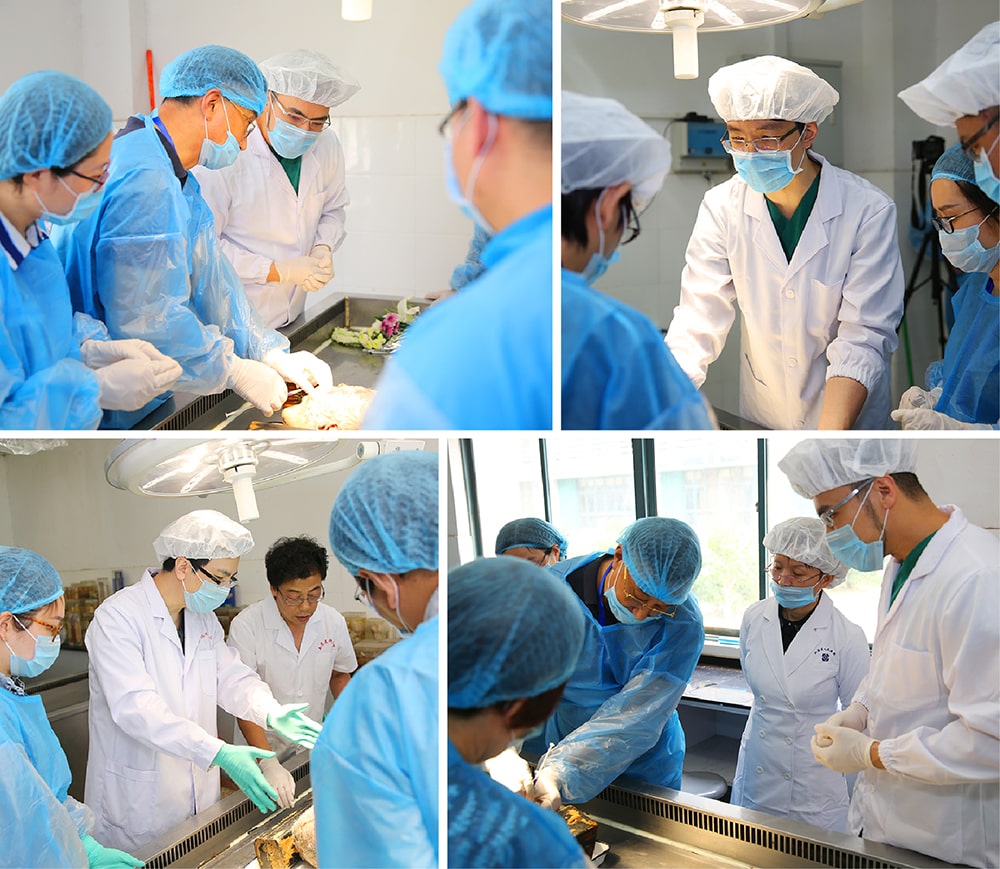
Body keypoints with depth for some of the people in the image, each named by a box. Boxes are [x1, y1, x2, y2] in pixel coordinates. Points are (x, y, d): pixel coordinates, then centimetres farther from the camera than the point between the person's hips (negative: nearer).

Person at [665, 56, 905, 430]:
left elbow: (863, 339, -22)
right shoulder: (721, 207, -11)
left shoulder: (869, 212, -17)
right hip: (759, 421, 2)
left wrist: (829, 439, -35)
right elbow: (697, 325, -15)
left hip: (849, 417, -2)